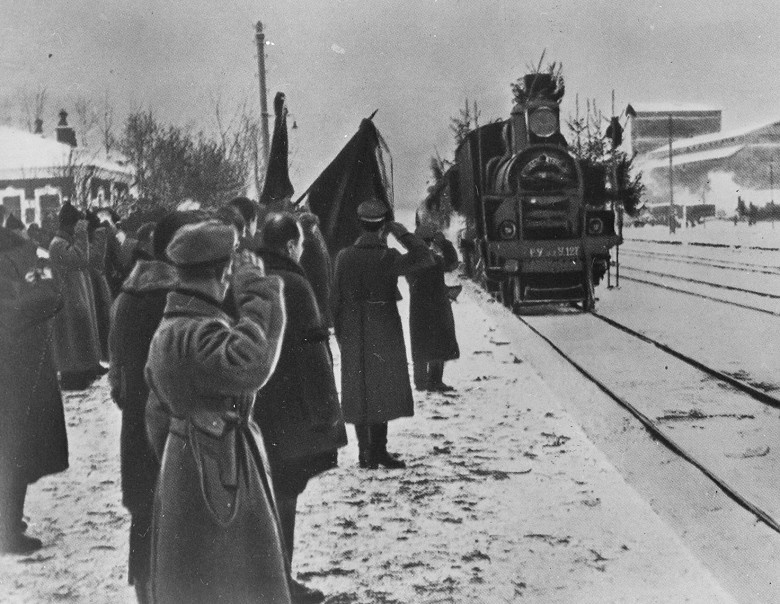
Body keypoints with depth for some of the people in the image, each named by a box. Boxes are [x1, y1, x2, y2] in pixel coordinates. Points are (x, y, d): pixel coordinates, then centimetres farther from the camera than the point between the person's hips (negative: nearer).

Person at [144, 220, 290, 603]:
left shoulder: (169, 328, 10)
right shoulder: (195, 334, -23)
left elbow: (158, 413, 17)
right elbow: (249, 364, -43)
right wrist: (258, 294, -34)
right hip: (217, 479, -10)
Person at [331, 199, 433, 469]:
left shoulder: (344, 257, -2)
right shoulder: (387, 258, -14)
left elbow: (336, 300, 2)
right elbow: (424, 258, -13)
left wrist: (341, 335, 11)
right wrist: (403, 234, -4)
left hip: (353, 337, 3)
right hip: (384, 334, -3)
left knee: (358, 392, 10)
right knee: (383, 391, 6)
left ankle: (366, 453, 13)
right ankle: (378, 451, 6)